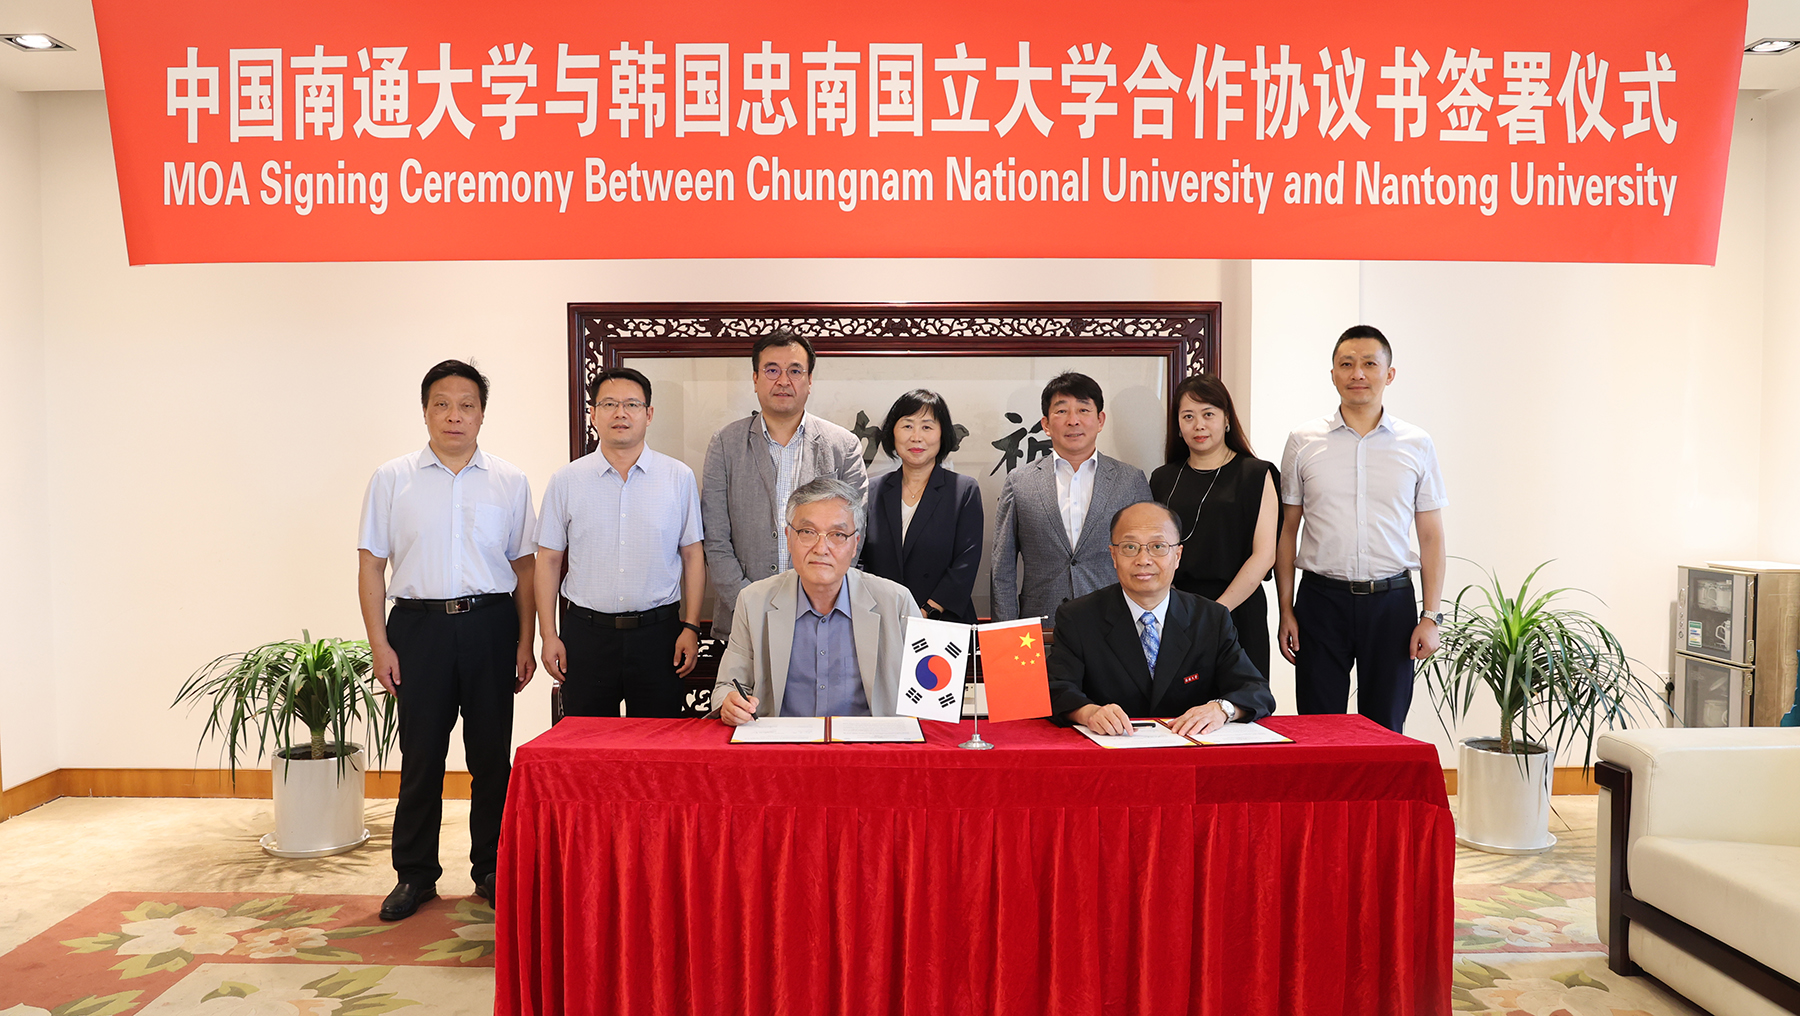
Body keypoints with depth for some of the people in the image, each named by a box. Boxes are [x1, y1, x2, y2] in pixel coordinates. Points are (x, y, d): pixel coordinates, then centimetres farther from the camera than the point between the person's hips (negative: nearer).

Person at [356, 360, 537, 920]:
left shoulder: (510, 481, 6)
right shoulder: (392, 479, 5)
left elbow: (524, 566, 8)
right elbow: (370, 565, 4)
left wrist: (525, 642, 3)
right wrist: (380, 644, -2)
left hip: (490, 625, 1)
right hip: (419, 624, 0)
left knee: (492, 753, 6)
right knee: (421, 754, 6)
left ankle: (491, 869, 20)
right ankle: (415, 874, 19)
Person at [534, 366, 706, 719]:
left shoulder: (679, 477, 3)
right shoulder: (566, 481, 4)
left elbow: (693, 555, 4)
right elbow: (548, 559, 6)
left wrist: (691, 627, -2)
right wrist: (549, 635, 1)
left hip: (658, 631, 0)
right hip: (585, 632, 1)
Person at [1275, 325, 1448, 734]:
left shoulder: (1417, 445, 5)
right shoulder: (1303, 443, 3)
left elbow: (1432, 536, 6)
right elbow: (1287, 531, 5)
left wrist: (1430, 616, -1)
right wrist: (1286, 611, 1)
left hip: (1391, 600, 1)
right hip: (1321, 598, 0)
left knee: (1386, 728, 8)